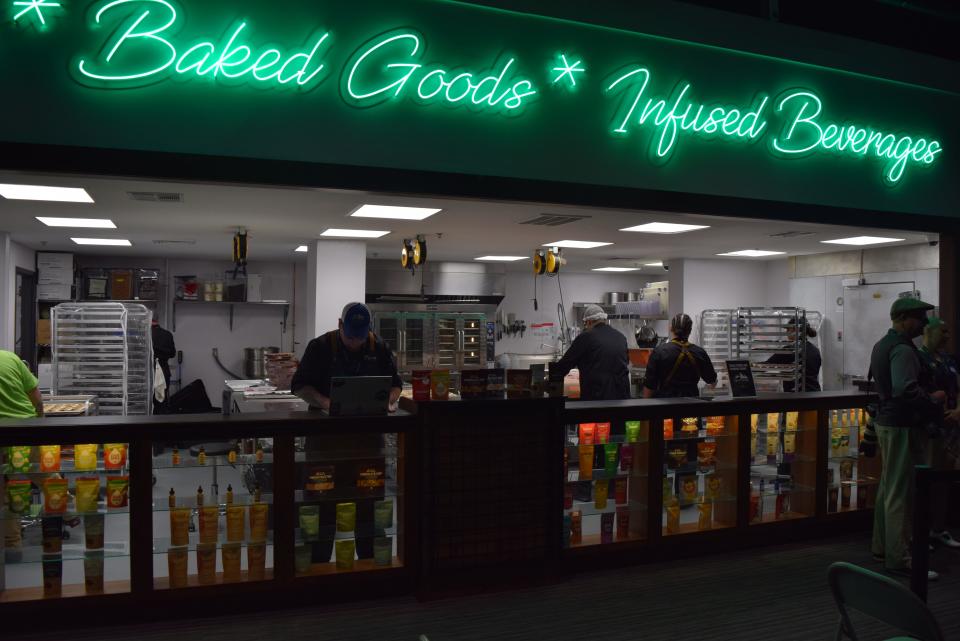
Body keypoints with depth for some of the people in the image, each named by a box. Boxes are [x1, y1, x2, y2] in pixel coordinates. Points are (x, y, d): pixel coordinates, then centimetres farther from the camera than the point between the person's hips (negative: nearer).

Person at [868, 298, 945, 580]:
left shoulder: (882, 345, 13)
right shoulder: (903, 350, -19)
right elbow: (905, 389, -33)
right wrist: (934, 399, -17)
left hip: (886, 421, 10)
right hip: (903, 426, -10)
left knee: (889, 487, 18)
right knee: (902, 493, -4)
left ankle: (882, 546, 28)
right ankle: (899, 559, 2)